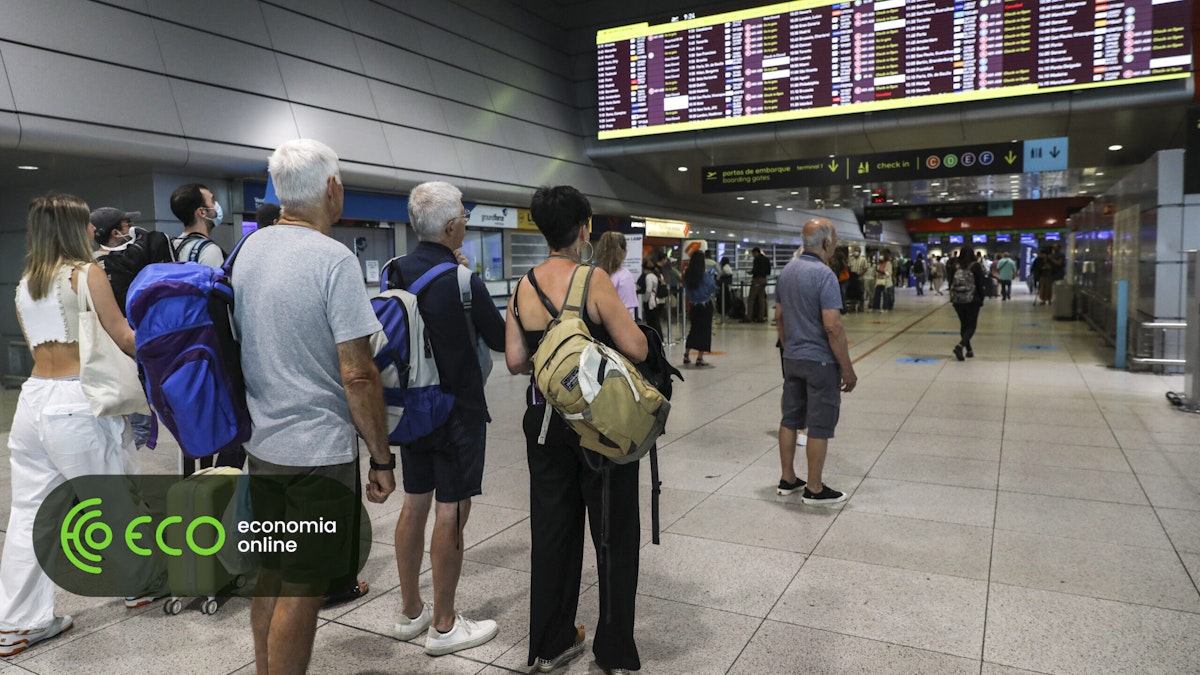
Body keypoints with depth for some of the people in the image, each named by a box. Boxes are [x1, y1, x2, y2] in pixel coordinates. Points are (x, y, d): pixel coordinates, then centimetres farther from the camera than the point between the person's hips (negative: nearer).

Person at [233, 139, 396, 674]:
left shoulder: (248, 249, 6)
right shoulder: (333, 260, -17)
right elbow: (357, 375, -20)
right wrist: (382, 458, -12)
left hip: (260, 444, 8)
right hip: (318, 451, -8)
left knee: (271, 574, 20)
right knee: (302, 590, 4)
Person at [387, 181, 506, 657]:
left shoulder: (396, 272, 0)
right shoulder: (464, 282, -19)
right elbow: (500, 341, -8)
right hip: (458, 409, -7)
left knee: (414, 506, 15)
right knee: (451, 514, 2)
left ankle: (410, 612, 28)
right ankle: (444, 627, 14)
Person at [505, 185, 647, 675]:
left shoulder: (523, 286, 0)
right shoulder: (593, 280, -16)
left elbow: (515, 361, 1)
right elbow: (636, 349, -18)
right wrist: (614, 326, 2)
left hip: (545, 416, 5)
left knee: (551, 528, 17)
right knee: (613, 533, 10)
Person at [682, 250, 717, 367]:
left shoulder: (687, 275, -4)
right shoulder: (704, 277, -17)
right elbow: (713, 288, -8)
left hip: (694, 305, 5)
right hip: (706, 305, -5)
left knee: (694, 329, 19)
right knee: (704, 330, 3)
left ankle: (686, 355, 21)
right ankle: (699, 359, 3)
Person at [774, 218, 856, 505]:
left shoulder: (787, 271, 6)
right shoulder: (824, 275, -18)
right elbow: (833, 327, -22)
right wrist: (848, 370, -15)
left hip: (792, 359, 8)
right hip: (820, 360, -8)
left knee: (790, 419, 13)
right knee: (820, 426, 2)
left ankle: (787, 479, 23)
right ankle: (814, 489, 10)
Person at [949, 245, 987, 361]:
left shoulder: (955, 266, 2)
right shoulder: (976, 266, -6)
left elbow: (951, 283, 6)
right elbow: (980, 284, -5)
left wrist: (952, 298, 15)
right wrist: (981, 299, 4)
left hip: (957, 300, 4)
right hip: (972, 300, -4)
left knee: (963, 325, 15)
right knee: (971, 326, 2)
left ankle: (969, 350, 20)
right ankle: (960, 346, -21)